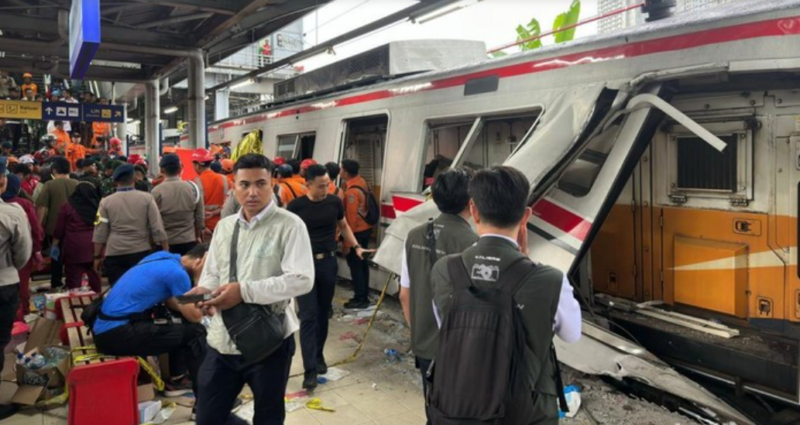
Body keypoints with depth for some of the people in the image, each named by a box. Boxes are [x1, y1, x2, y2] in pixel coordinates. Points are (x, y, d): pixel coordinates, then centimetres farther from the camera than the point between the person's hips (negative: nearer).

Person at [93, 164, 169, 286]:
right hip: (141, 252, 0)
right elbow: (157, 228, -3)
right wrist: (166, 251, 4)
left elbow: (100, 233, 4)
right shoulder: (147, 198, -1)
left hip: (114, 254, 0)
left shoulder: (106, 202, 2)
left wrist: (97, 257, 13)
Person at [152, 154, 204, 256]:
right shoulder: (193, 188, -3)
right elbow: (200, 218, 4)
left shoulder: (156, 192, -10)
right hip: (188, 241, 2)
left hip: (164, 243, -2)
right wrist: (198, 236, 18)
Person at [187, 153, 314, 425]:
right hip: (222, 341, 5)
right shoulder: (224, 226, 9)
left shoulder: (290, 225, -12)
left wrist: (245, 291, -25)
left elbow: (302, 280, -21)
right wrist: (204, 290, -10)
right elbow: (212, 273, 14)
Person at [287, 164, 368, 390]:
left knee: (323, 313, 12)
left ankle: (319, 356, 30)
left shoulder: (335, 202, 0)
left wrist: (356, 247, 5)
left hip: (329, 262, 3)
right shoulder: (295, 206, -8)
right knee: (308, 316, -6)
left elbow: (343, 226, 17)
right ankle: (310, 370, -5)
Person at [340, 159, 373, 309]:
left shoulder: (351, 192, -23)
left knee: (355, 265, 0)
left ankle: (360, 300, 7)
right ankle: (364, 296, 25)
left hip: (357, 232, -9)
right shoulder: (361, 181, 3)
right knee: (362, 263, 16)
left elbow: (351, 218, -22)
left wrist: (347, 243, -18)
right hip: (366, 229, 9)